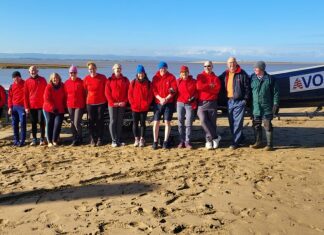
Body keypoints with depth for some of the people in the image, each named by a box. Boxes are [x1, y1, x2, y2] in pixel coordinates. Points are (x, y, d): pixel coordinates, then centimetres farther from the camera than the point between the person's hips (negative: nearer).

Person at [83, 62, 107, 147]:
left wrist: (105, 99, 3)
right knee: (91, 122, 4)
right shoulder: (86, 79, 0)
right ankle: (92, 139, 13)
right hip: (90, 103, 1)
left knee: (100, 121, 4)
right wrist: (86, 99, 8)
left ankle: (100, 139, 13)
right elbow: (84, 91, 10)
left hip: (101, 103, -1)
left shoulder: (102, 77, -5)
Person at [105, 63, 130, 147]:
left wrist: (124, 101, -8)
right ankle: (114, 140, 4)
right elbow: (107, 92, -2)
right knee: (113, 121, -1)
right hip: (112, 104, -1)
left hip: (122, 104, 2)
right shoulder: (110, 80, 2)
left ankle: (119, 140, 13)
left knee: (120, 122, 6)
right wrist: (113, 102, -11)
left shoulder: (125, 80, 7)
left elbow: (128, 92, 4)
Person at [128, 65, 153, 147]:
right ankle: (136, 139, 16)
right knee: (135, 123, 6)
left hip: (144, 107, -1)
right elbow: (130, 94, 0)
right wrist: (133, 103, -8)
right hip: (135, 107, 1)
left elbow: (150, 95, -1)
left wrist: (147, 103, -10)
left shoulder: (148, 83, 1)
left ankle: (142, 139, 13)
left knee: (142, 123, 6)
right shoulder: (133, 83, 2)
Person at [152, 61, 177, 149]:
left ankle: (165, 142, 7)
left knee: (167, 122, -1)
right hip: (158, 103, 1)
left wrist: (166, 99, -16)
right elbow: (154, 90, 1)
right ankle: (155, 142, 6)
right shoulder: (155, 78, 7)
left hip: (169, 103, -1)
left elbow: (173, 90, -4)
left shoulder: (171, 77, 3)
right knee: (156, 122, -2)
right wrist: (160, 99, -14)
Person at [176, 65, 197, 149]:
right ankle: (182, 141, 13)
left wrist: (194, 97, -8)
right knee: (180, 123, 5)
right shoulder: (178, 81, 8)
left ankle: (187, 141, 3)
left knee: (188, 123, -4)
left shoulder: (193, 81, 3)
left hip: (190, 104, -2)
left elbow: (197, 91, 7)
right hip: (180, 103, 2)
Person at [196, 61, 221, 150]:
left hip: (212, 102, 1)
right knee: (203, 120, -16)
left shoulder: (215, 78, 10)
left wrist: (205, 87, -7)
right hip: (201, 103, 0)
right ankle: (215, 137, -4)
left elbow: (217, 89, -7)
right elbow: (199, 86, -9)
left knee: (212, 122, 2)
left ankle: (209, 140, 12)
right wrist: (210, 86, -5)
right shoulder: (200, 76, 10)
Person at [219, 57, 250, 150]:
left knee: (237, 123, -6)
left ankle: (235, 142, -2)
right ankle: (240, 139, 27)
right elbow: (221, 86, 18)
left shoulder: (242, 74, -5)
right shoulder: (225, 74, 11)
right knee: (232, 123, 12)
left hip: (239, 101, -6)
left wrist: (245, 99, -9)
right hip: (229, 101, 6)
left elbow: (247, 88, -5)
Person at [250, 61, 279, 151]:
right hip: (255, 107, 4)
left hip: (267, 107, -4)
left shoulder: (270, 79, -4)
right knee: (256, 125, 11)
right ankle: (258, 142, 26)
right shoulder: (253, 78, 5)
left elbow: (275, 92, -2)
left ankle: (269, 144, 9)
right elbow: (250, 91, 11)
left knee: (268, 126, 0)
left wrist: (275, 104, -5)